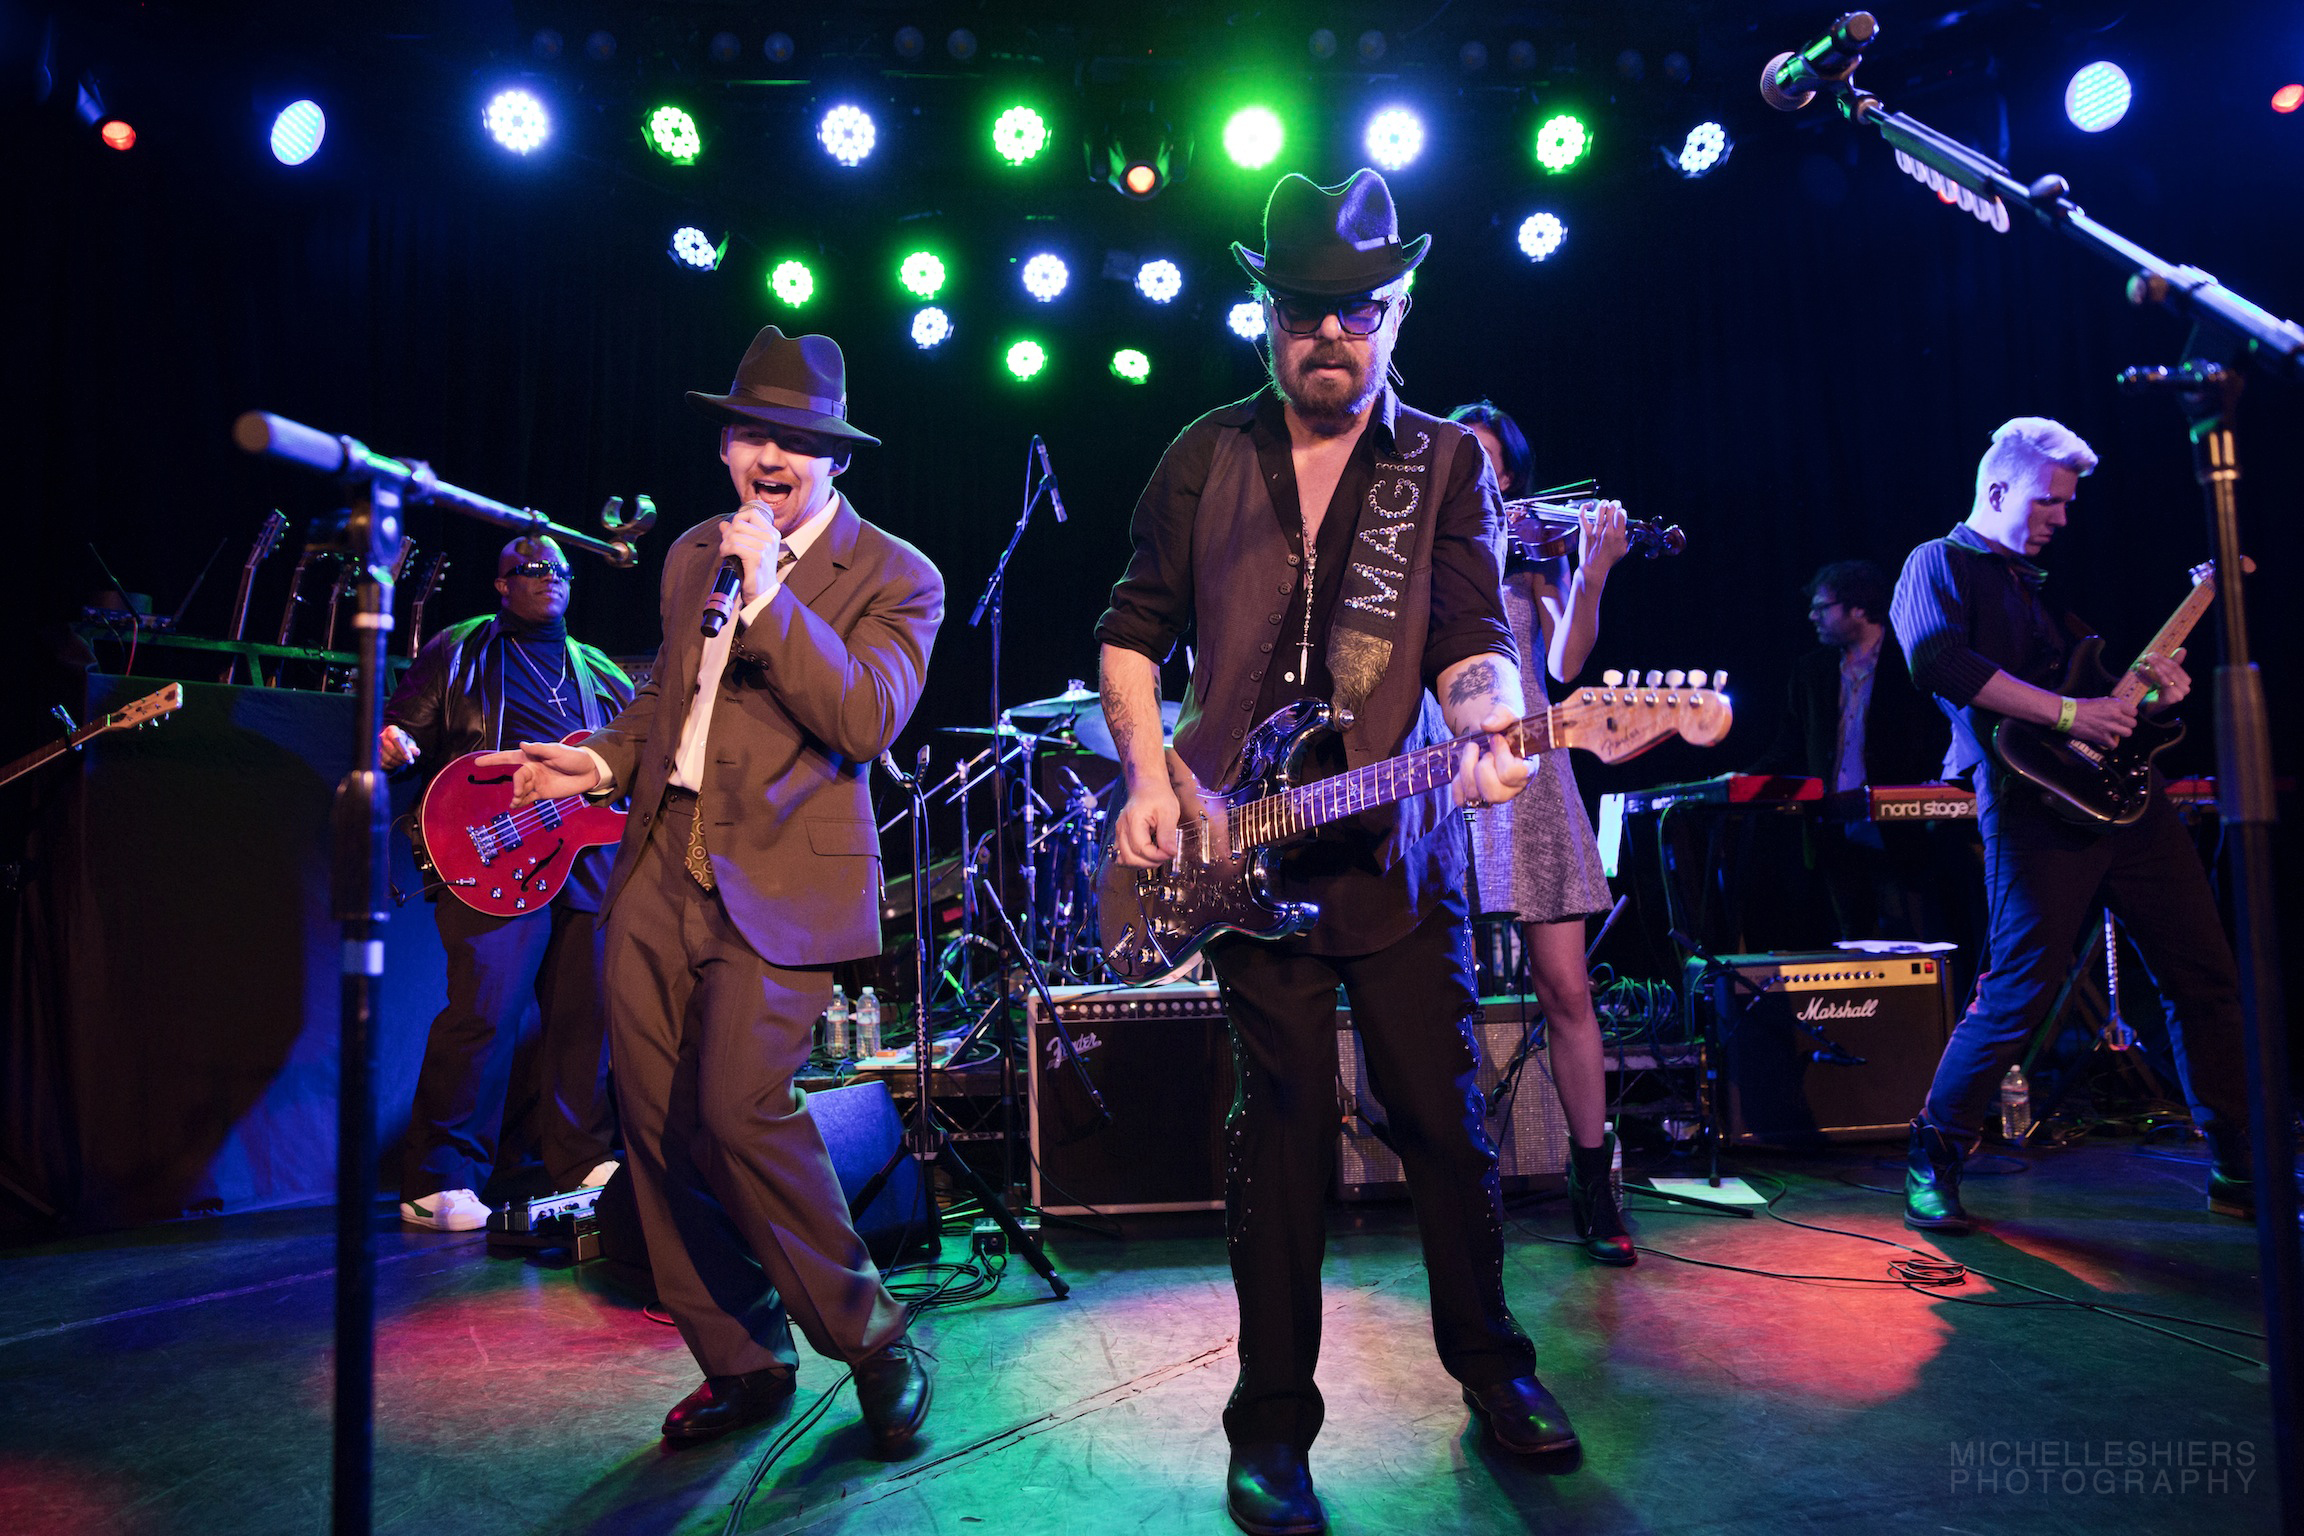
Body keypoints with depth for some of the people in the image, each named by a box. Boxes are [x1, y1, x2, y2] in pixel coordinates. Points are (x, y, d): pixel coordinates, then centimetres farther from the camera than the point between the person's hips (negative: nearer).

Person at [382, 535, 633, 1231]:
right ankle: (436, 1183, -2)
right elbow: (405, 727, 8)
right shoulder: (459, 651, 13)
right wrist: (391, 745, -14)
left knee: (586, 1012, 6)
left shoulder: (600, 673, 23)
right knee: (484, 1010, -13)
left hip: (589, 853, 5)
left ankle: (583, 1162, 20)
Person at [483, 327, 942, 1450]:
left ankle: (870, 1337, 5)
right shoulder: (693, 554, 17)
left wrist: (767, 595, -20)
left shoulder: (895, 577, -3)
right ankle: (738, 1364, 23)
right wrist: (602, 760, 11)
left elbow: (866, 722, -17)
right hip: (661, 872, 7)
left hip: (780, 882, -6)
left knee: (736, 1109, -18)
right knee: (660, 1125, 6)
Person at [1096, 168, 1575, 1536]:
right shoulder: (1207, 458, 8)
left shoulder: (1448, 463, 6)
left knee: (1447, 1117, 8)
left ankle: (1489, 1361, 33)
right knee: (1283, 1128, 4)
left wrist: (1486, 717, -27)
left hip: (1398, 851, 1)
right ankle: (1275, 1424, 19)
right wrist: (1148, 774, -4)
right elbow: (1135, 629, 10)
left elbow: (1473, 642, -5)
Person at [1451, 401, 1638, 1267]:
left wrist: (1590, 578, -18)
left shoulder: (1535, 556, 14)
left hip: (1522, 777, 1)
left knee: (1565, 987, -2)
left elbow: (1564, 662, -3)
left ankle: (1593, 1188, 10)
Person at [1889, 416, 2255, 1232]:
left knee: (2207, 980, 9)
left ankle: (2240, 1171, 21)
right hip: (2035, 800, -8)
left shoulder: (2043, 579, 25)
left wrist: (2149, 689, 6)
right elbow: (1940, 661, -19)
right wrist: (2068, 713, -21)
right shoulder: (1939, 564, 1)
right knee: (2017, 997, -10)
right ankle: (1932, 1162, 5)